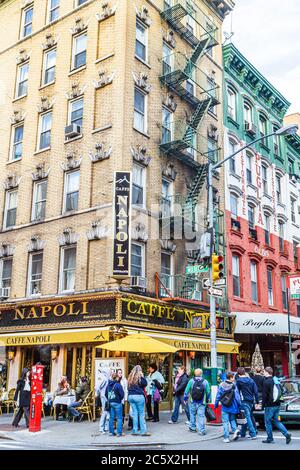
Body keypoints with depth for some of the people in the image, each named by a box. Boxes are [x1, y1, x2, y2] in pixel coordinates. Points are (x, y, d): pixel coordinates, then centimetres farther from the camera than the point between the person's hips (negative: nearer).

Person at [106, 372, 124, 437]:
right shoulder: (118, 385, -15)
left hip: (110, 403, 6)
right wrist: (120, 399, 4)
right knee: (119, 418, 1)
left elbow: (106, 394, 11)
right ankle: (119, 433, 0)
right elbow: (122, 394, -15)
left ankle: (111, 432, 16)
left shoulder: (108, 385, 4)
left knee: (111, 417, 13)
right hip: (117, 403, -6)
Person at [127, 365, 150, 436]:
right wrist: (142, 376, -3)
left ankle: (135, 430, 11)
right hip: (139, 396, -6)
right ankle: (143, 431, 0)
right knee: (141, 414, 0)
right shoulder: (139, 377, -8)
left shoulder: (130, 377, 10)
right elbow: (145, 384, -10)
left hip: (130, 396, 6)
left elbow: (129, 387, 15)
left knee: (134, 413, 10)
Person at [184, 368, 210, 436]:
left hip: (193, 402, 1)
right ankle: (202, 430, -1)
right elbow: (208, 392, 1)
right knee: (201, 416, 0)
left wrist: (185, 399, 14)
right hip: (201, 403, -1)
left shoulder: (191, 381, -4)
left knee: (192, 414, 17)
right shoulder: (205, 382, -4)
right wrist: (207, 400, 16)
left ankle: (192, 428, 26)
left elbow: (186, 391, 1)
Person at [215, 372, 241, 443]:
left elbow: (218, 396, 0)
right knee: (232, 419, 19)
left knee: (225, 422, 5)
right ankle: (235, 430, -5)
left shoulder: (221, 385, -4)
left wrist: (216, 405, 9)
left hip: (224, 407, 0)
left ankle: (226, 438, 4)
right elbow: (237, 396, -6)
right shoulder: (234, 386, -9)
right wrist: (240, 405, 3)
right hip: (232, 407, 0)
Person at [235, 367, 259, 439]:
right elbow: (256, 391, 6)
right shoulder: (251, 380, 8)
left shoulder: (239, 380, -7)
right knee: (246, 417, 14)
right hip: (251, 401, 6)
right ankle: (242, 433, 23)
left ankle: (253, 434, -10)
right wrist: (257, 402, 9)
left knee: (247, 417, -4)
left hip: (244, 401, -6)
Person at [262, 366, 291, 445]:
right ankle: (287, 434, -1)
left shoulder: (266, 382, -15)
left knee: (268, 421, 5)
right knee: (276, 421, 14)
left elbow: (264, 395, -16)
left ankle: (270, 439, 10)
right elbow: (280, 392, 18)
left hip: (270, 406, -8)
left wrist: (262, 405, -9)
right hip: (277, 405, 8)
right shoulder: (276, 381, 10)